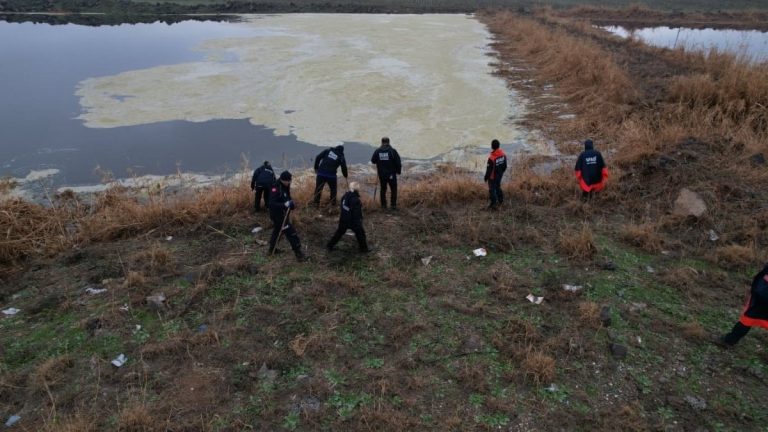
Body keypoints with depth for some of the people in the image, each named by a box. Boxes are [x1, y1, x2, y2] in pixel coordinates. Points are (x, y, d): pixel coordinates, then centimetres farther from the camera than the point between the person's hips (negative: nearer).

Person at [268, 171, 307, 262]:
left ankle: (272, 250, 42)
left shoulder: (286, 186, 1)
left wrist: (291, 203, -6)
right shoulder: (275, 188, -25)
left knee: (277, 230, 24)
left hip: (283, 214, 9)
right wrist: (285, 204, -39)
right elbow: (272, 204, -32)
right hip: (277, 215, -9)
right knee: (291, 233, -7)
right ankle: (298, 254, -1)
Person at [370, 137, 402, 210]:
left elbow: (373, 161, 5)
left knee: (383, 189, 15)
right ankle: (393, 205, 6)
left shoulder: (377, 151, -4)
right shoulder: (392, 151, -12)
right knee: (393, 189, 9)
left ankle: (383, 205, 18)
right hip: (391, 174, -3)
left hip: (381, 174, 3)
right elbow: (398, 162, -11)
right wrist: (398, 171, 2)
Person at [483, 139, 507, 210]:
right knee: (498, 187, 26)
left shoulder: (491, 158, -33)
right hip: (499, 176, 6)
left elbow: (489, 170, -23)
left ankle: (493, 205, 22)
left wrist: (486, 178, -7)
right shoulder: (503, 154, -12)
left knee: (492, 190, 10)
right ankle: (501, 201, 42)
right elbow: (505, 165, 2)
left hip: (492, 177, -6)